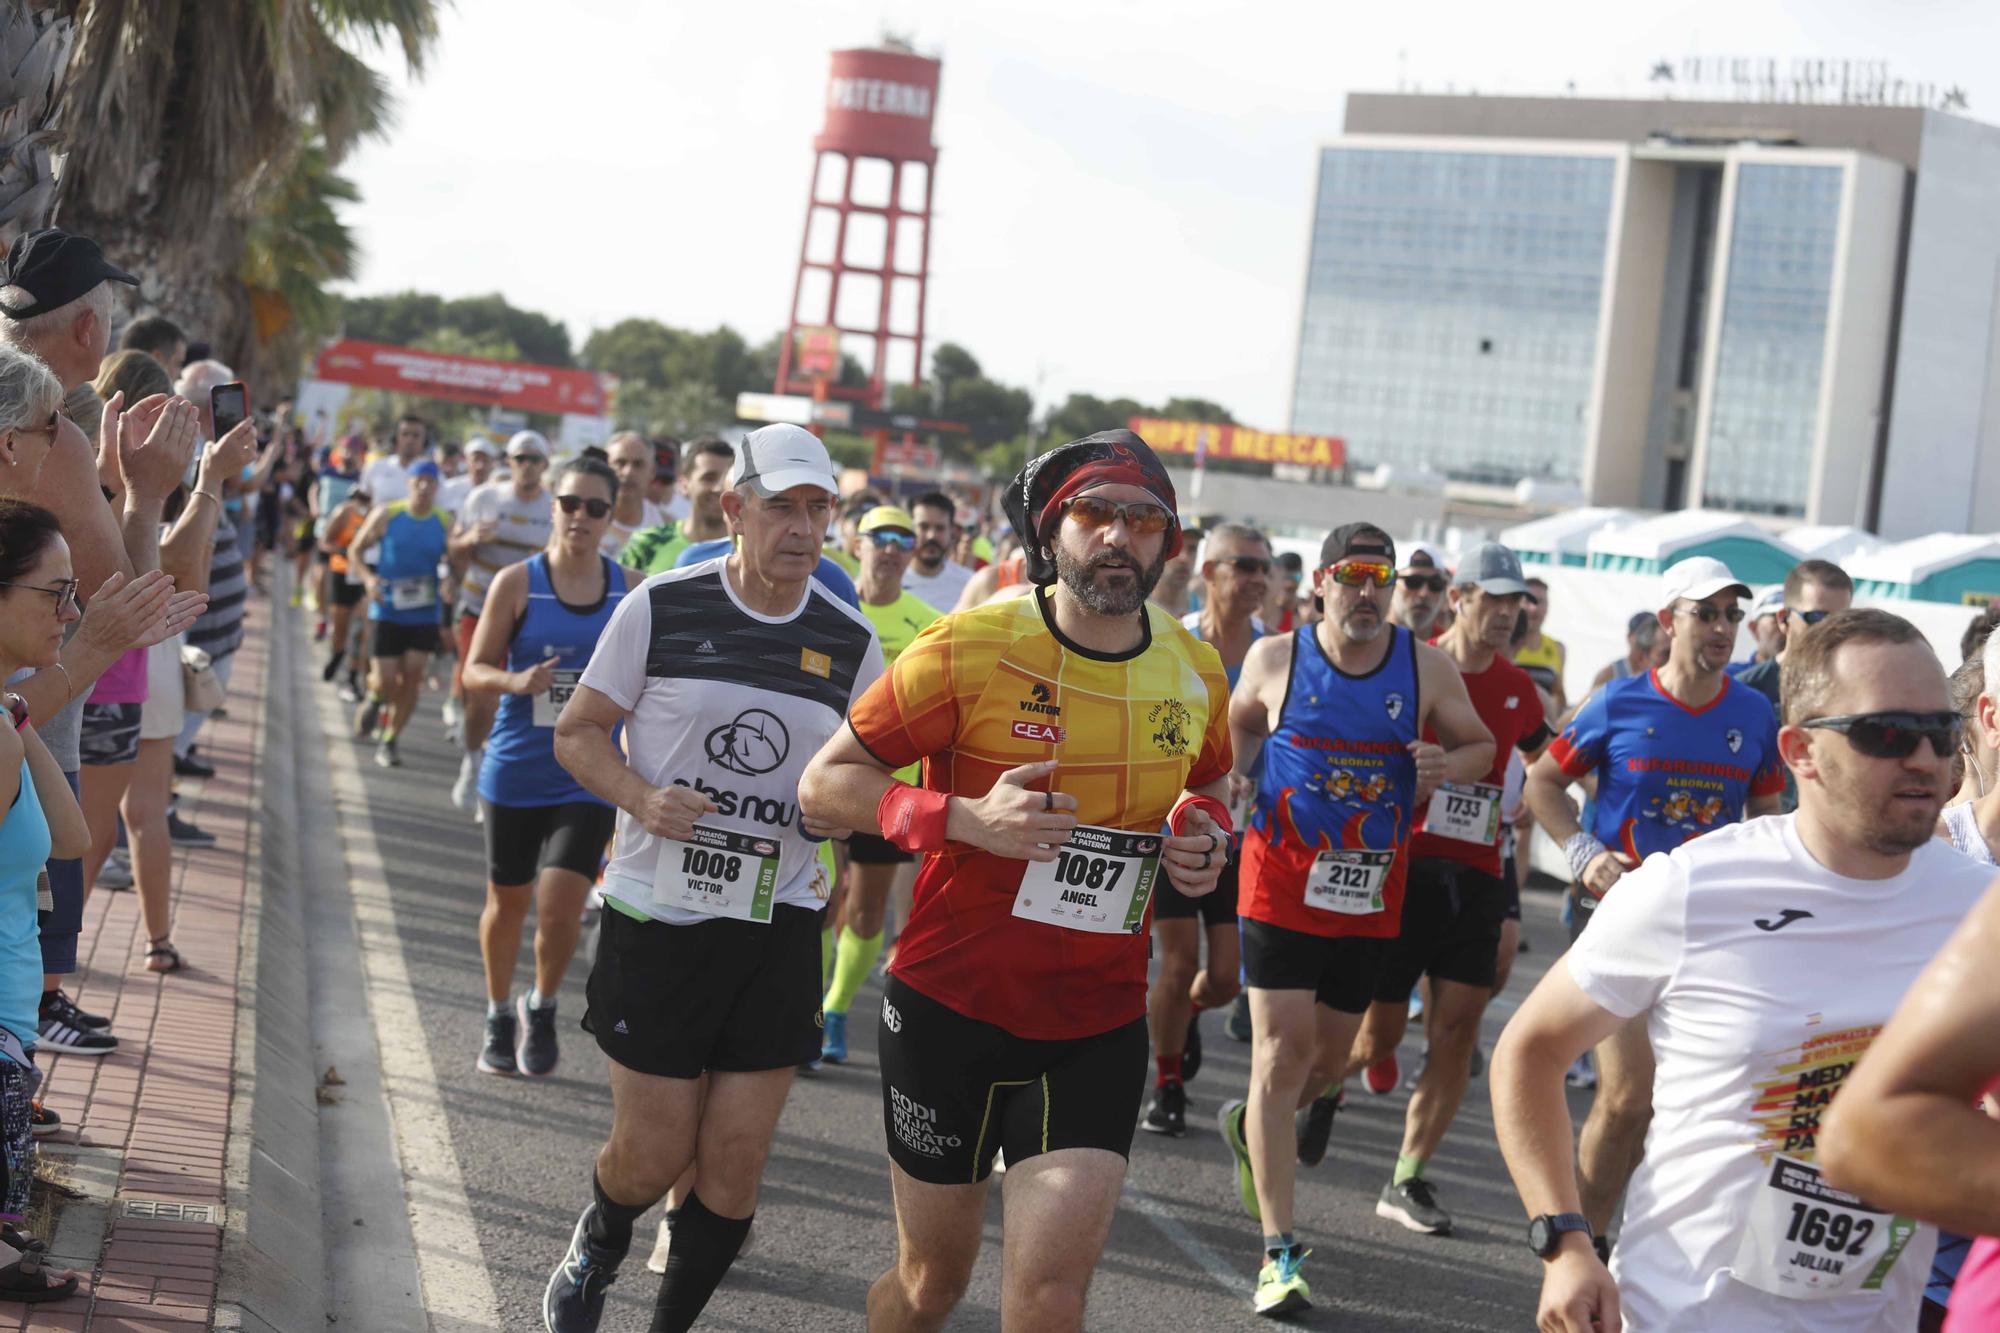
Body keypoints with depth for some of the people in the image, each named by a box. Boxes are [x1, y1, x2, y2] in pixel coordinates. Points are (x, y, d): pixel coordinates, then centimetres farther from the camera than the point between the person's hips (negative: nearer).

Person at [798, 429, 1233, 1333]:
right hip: (951, 1010, -2)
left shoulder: (1196, 674, 1)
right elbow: (825, 782, -9)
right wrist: (966, 818, -25)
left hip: (1097, 1029, 2)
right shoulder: (967, 650, -13)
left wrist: (1205, 836, -2)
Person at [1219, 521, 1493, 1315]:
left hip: (1370, 896, 3)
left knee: (1330, 1061, 13)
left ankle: (1249, 1129, 48)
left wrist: (1448, 764, -12)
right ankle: (1279, 1253, -5)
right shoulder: (1275, 659, -2)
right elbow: (1241, 723, 17)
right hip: (1282, 883, -3)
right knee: (1283, 1055, -9)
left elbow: (1481, 746, 10)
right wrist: (1235, 779, -2)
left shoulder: (1426, 668, -1)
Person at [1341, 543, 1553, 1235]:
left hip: (1476, 876, 4)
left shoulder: (1517, 688, 9)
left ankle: (1408, 1180, 6)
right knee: (1379, 1029, -2)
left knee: (1458, 1029, -4)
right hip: (1403, 866, -4)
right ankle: (1320, 1088, 33)